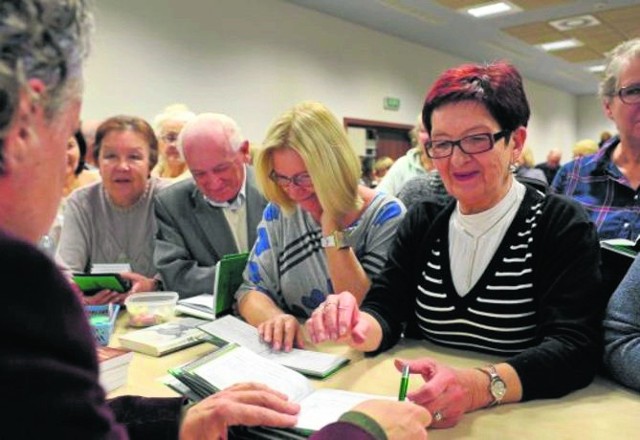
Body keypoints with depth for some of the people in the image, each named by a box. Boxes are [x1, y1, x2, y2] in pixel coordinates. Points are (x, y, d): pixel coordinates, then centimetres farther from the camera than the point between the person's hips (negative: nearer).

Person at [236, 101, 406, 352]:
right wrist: (273, 317, -23)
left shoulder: (386, 216, -11)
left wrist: (332, 227, -20)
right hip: (292, 354, 3)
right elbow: (251, 289, -1)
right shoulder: (280, 211, -1)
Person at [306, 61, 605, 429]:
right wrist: (359, 327, -25)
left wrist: (480, 385, -35)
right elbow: (385, 313, -2)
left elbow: (576, 349, -18)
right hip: (424, 416, 3)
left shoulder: (563, 226, -8)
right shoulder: (422, 223, 4)